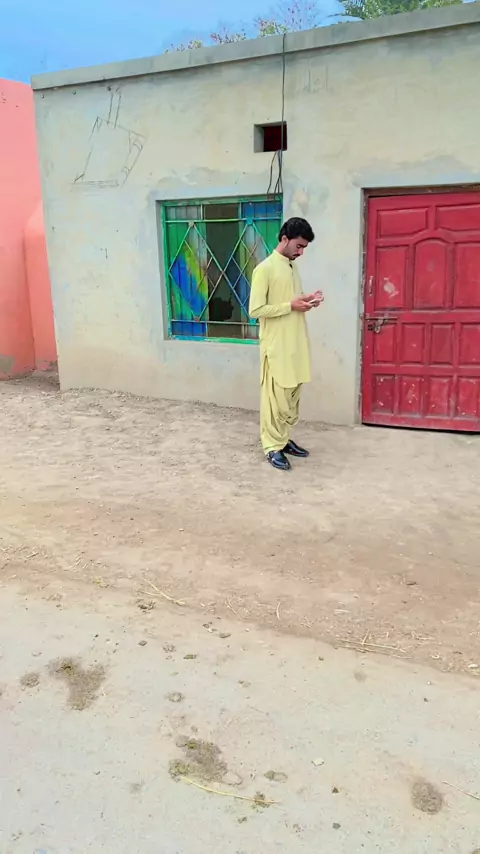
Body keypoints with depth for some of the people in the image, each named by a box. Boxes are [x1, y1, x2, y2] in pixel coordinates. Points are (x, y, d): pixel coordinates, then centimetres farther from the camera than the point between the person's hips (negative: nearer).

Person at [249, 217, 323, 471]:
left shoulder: (292, 267, 14)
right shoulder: (265, 269, -12)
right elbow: (255, 310, -18)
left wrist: (306, 300, 2)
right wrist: (291, 305, -18)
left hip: (296, 343, 8)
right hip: (276, 346, -8)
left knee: (292, 395, 13)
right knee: (276, 397, -1)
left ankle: (285, 438, 25)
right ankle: (273, 446, 9)